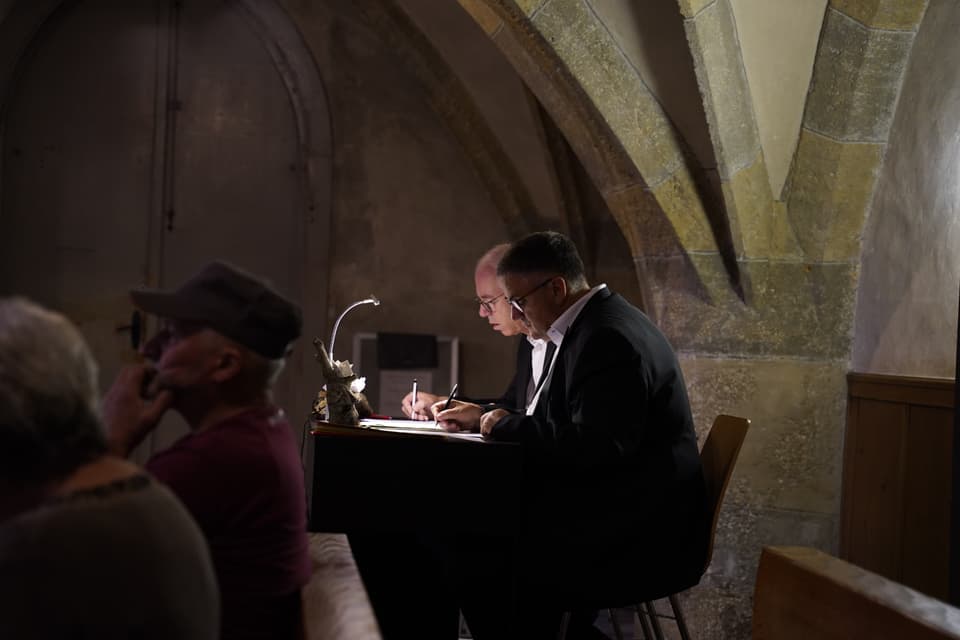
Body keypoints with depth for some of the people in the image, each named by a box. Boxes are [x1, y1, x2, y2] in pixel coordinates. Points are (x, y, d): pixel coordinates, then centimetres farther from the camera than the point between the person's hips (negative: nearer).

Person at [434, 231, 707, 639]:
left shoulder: (611, 339, -19)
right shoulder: (594, 324, 13)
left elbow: (593, 447, -28)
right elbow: (556, 421, 23)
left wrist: (507, 424, -15)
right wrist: (485, 415, 14)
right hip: (611, 512, 10)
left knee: (479, 560, -15)